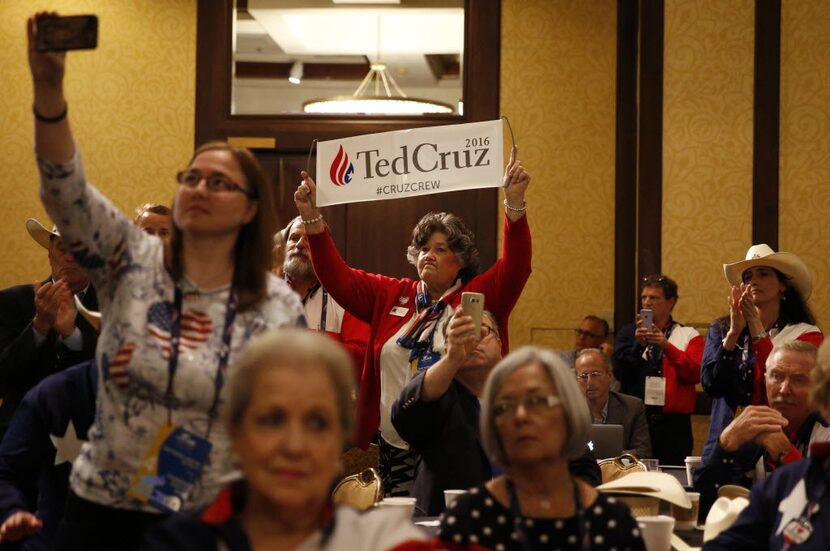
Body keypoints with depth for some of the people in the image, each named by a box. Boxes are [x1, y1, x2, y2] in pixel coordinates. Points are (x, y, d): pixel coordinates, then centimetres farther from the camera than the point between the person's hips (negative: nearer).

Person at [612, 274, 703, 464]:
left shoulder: (688, 335, 7)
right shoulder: (628, 333, 11)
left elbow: (695, 374, -8)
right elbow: (619, 372, -1)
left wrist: (667, 347, -19)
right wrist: (639, 345, -15)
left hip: (673, 424, -1)